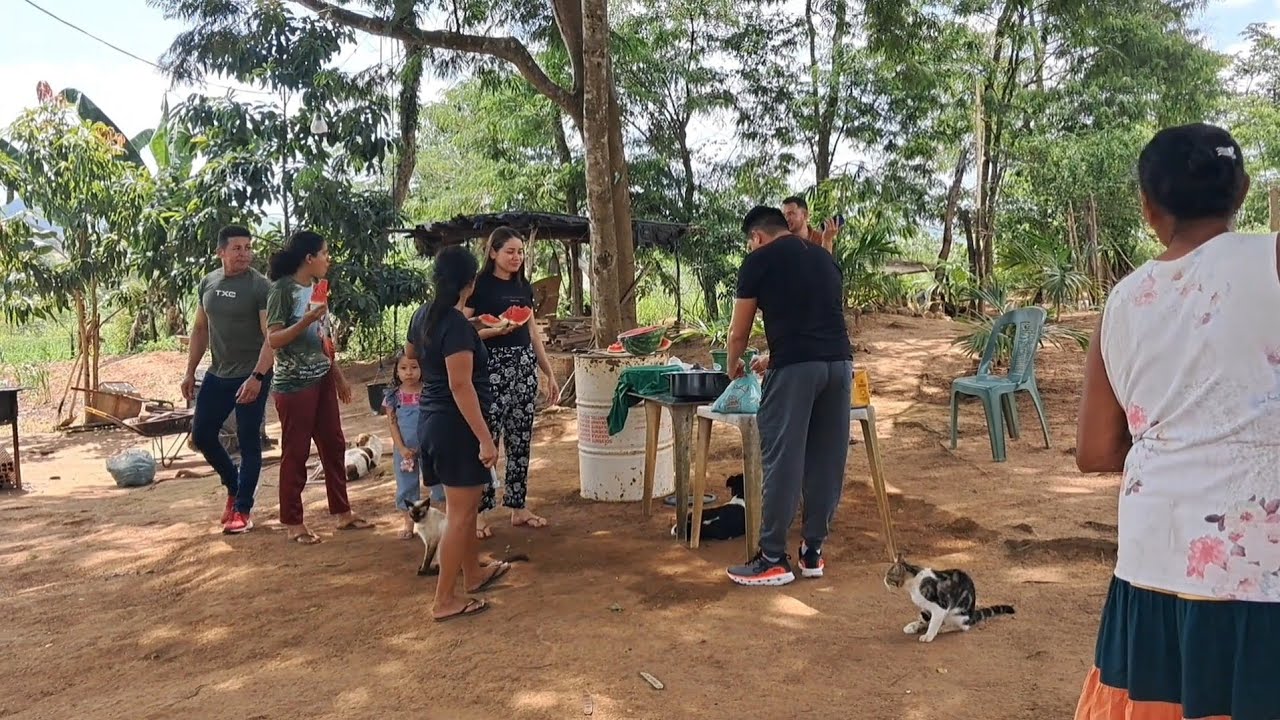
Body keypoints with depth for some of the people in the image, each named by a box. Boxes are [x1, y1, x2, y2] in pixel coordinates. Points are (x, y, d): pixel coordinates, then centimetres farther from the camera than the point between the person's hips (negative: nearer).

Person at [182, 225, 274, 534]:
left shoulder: (260, 286, -13)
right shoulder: (208, 283, 6)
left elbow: (271, 336, -18)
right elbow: (200, 329, 15)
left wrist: (257, 377, -28)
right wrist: (190, 372, 13)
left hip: (251, 377, -6)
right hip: (217, 375, 6)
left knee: (248, 443, 1)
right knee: (202, 434, 11)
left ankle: (242, 510, 12)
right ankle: (234, 486, 32)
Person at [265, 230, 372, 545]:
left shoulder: (315, 288, 11)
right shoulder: (282, 289, -12)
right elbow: (273, 339, -14)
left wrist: (339, 376, 17)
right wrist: (306, 320, -26)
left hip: (321, 379, 8)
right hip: (294, 383, -8)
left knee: (334, 445, 12)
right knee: (296, 452, 1)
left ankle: (342, 512, 23)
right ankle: (293, 522, 12)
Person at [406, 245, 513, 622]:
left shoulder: (423, 315, 6)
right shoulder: (457, 324, -20)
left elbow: (410, 359, 23)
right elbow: (461, 385, -25)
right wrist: (486, 439, -24)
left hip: (431, 419, 9)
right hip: (456, 425, -9)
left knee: (465, 505, 22)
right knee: (460, 513, -1)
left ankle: (473, 573, 38)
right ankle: (444, 600, 5)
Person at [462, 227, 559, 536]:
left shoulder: (523, 286, 13)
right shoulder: (479, 285, -6)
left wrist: (549, 372, 17)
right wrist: (495, 330, -24)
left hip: (525, 366, 6)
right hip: (491, 366, -6)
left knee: (521, 439, 9)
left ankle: (518, 507, 18)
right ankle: (478, 511, 3)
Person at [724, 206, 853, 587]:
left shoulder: (759, 260, 6)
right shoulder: (824, 258, 23)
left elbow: (739, 333, 10)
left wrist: (733, 366, 30)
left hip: (796, 368, -6)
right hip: (840, 362, 6)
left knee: (783, 461, 1)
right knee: (826, 461, 12)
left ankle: (774, 559, 8)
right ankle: (813, 552, 22)